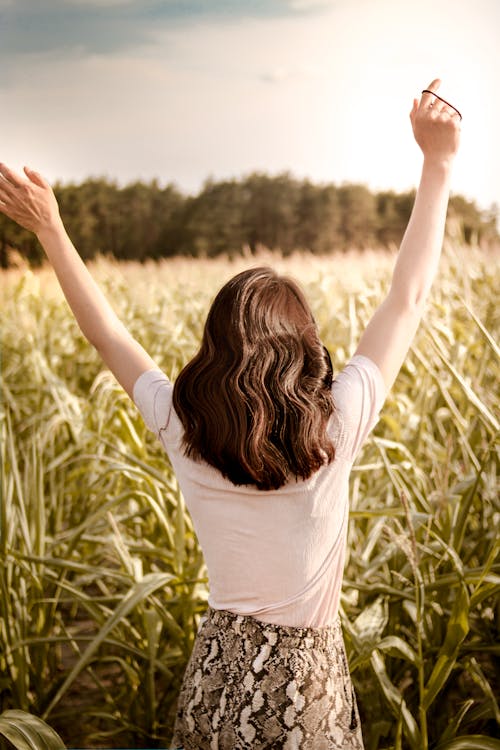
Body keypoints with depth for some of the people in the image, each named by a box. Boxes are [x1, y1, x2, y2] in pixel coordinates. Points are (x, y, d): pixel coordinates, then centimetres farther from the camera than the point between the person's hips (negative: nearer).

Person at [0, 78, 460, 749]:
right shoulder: (335, 431, -19)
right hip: (307, 692, -2)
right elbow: (409, 297, -12)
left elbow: (108, 334, 1)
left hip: (217, 674, 3)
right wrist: (438, 166, -6)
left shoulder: (183, 434, -13)